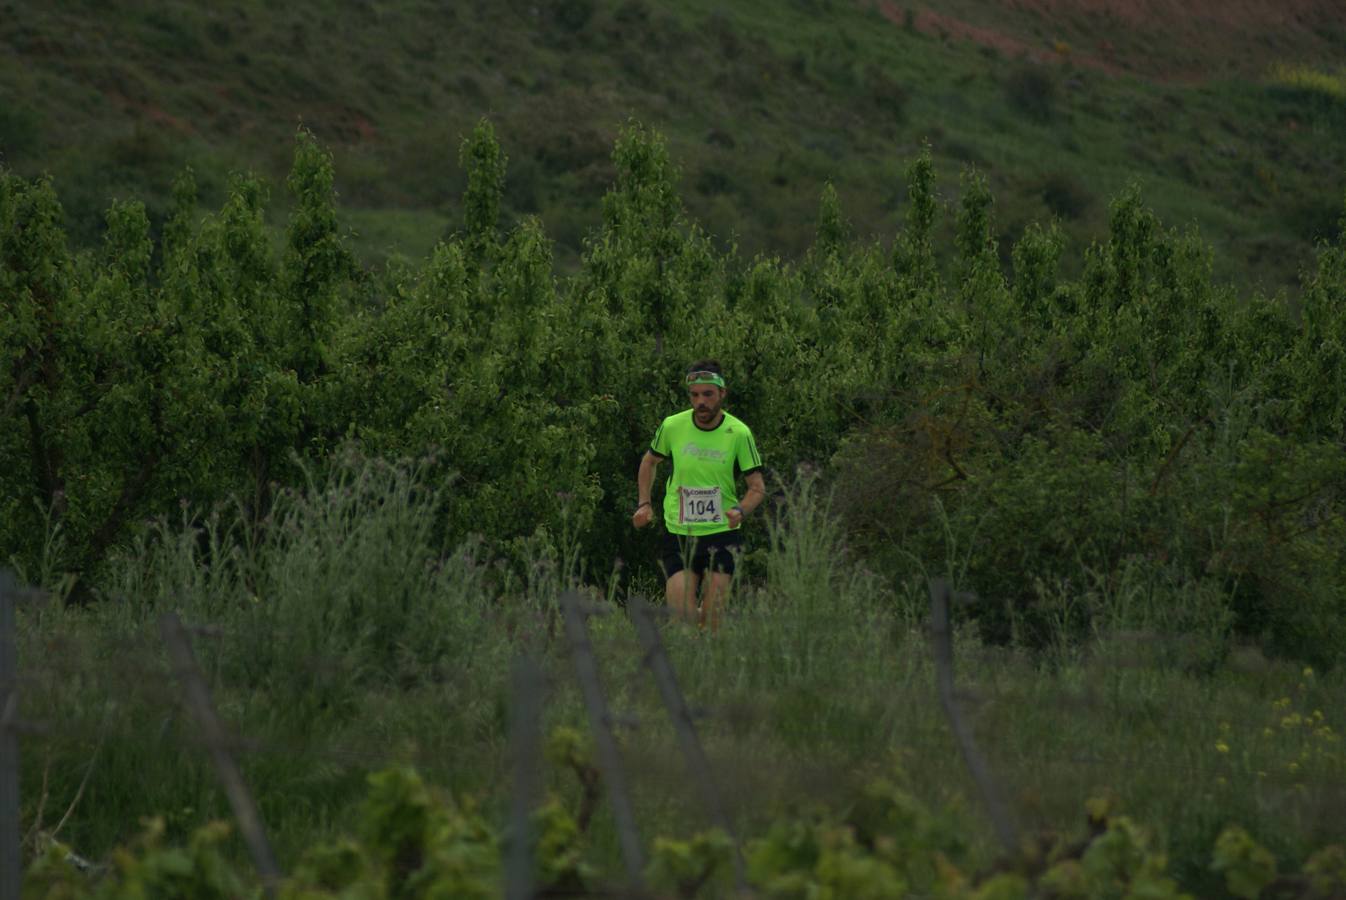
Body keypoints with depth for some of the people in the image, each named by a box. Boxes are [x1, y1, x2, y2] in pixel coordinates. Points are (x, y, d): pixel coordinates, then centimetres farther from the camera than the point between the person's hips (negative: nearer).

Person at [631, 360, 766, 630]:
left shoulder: (739, 433, -8)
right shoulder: (672, 426, -3)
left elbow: (757, 487, -2)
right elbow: (649, 462, 17)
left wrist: (740, 511, -22)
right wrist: (644, 504, 7)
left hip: (721, 534, -1)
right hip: (678, 534, 1)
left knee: (712, 619, -3)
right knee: (682, 613, -10)